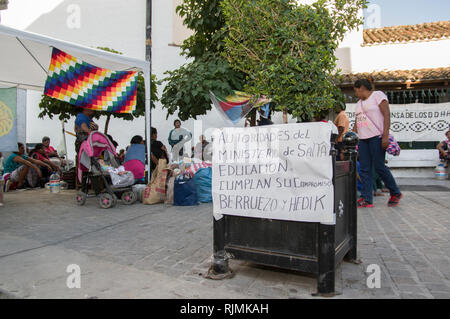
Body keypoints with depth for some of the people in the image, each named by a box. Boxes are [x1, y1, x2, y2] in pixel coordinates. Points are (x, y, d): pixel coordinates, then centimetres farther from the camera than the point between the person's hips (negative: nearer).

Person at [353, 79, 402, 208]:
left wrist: (385, 135, -18)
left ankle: (395, 193, 13)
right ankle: (367, 199, 2)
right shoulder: (359, 103, 22)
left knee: (379, 167, -8)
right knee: (365, 169, 0)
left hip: (376, 137, -7)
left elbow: (387, 115, -9)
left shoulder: (378, 95, 0)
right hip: (362, 139, 7)